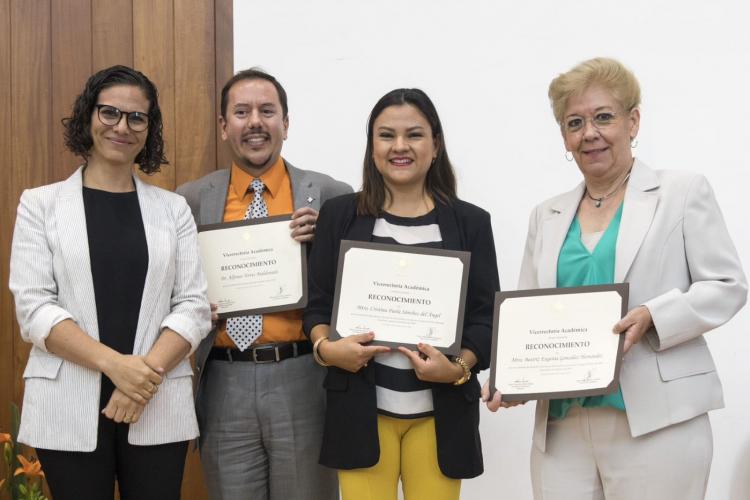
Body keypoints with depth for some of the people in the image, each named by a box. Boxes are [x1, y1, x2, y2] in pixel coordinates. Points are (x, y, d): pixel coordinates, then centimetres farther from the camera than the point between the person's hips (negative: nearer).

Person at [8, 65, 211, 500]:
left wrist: (147, 374, -13)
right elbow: (34, 306, -4)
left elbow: (194, 306, 3)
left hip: (160, 407, 1)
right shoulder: (41, 204, 4)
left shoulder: (173, 209, 9)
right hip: (69, 407, -1)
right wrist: (113, 363, -17)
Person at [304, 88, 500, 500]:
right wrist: (325, 348, -13)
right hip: (360, 407, 0)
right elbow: (316, 302, 7)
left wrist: (459, 368, -14)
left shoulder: (470, 222, 6)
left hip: (440, 410, 0)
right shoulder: (340, 215, 6)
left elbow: (485, 315, 3)